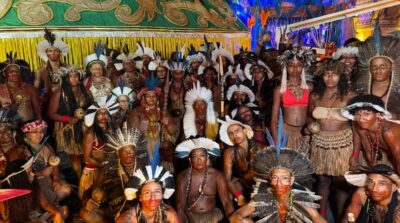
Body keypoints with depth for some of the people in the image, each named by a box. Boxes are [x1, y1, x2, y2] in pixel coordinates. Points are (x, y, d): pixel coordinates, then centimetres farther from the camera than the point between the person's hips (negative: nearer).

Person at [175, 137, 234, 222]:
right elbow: (180, 207, -7)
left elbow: (226, 202, -8)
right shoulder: (183, 177, -8)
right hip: (191, 216, 0)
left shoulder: (217, 175, -6)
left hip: (213, 215, 1)